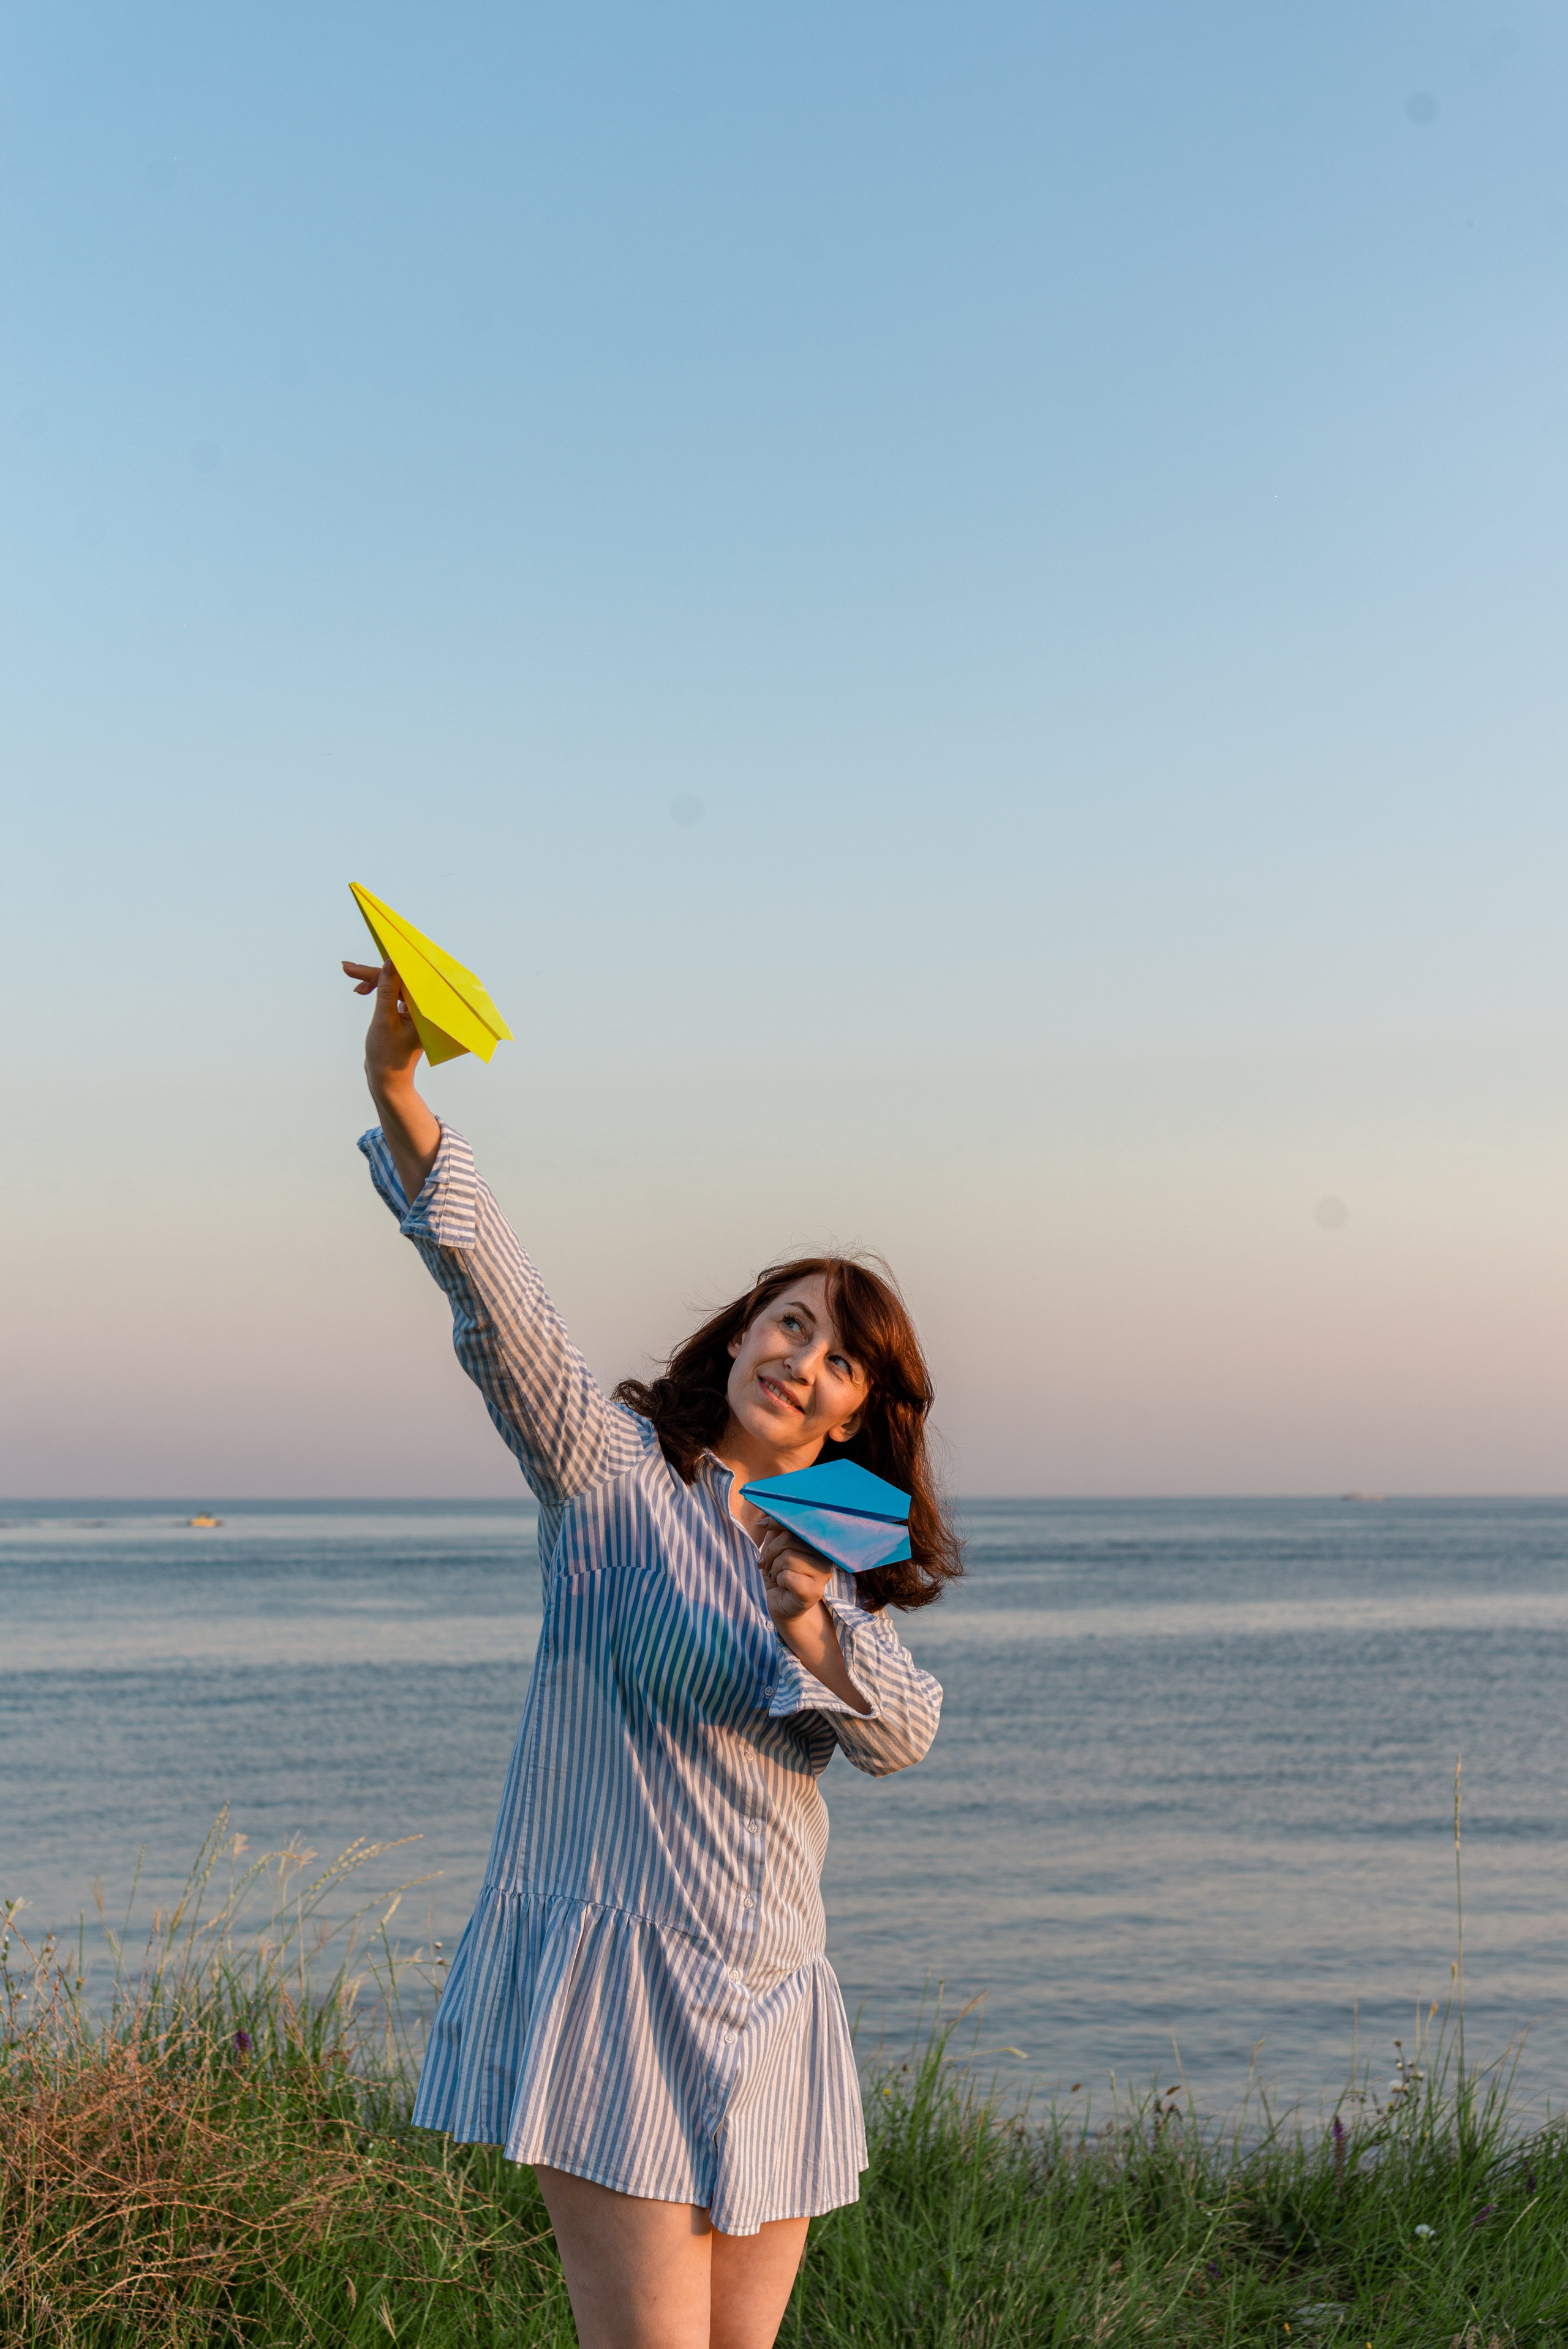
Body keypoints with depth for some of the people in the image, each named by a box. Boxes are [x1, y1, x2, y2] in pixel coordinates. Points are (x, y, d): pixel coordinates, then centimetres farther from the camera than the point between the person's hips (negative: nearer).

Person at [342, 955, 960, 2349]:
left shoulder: (844, 1562, 17)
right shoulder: (612, 1469, 0)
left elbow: (905, 1734, 1)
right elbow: (491, 1289, -16)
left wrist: (811, 1630, -19)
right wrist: (398, 1090, -30)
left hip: (770, 1998, 6)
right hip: (613, 1983, -6)